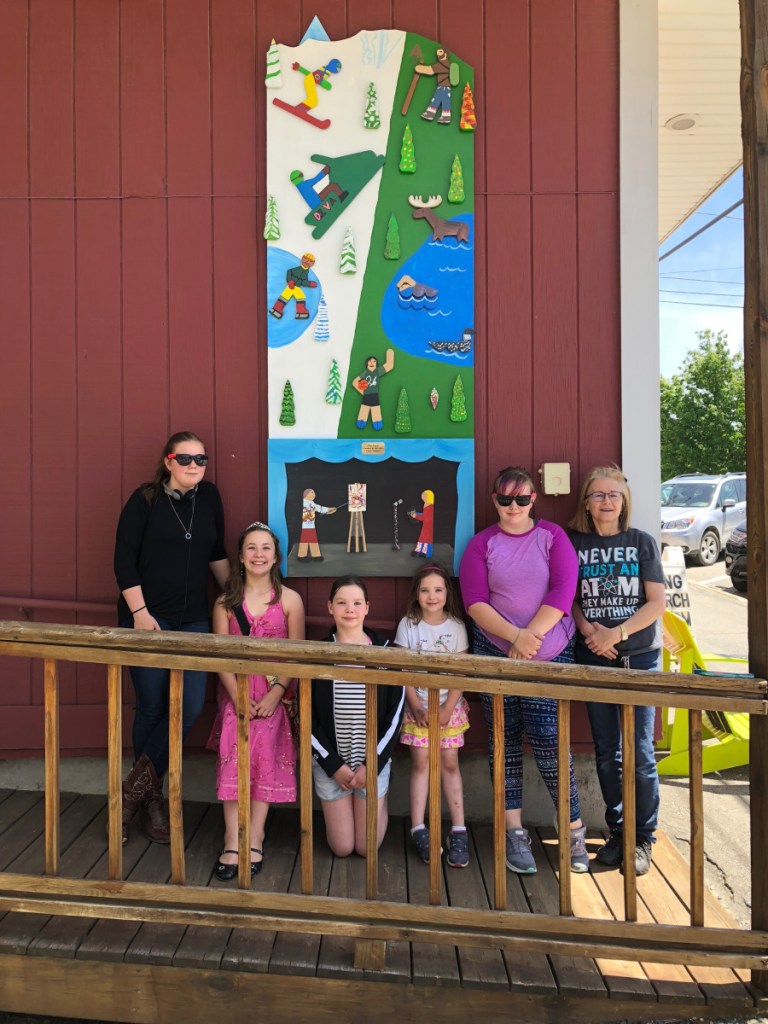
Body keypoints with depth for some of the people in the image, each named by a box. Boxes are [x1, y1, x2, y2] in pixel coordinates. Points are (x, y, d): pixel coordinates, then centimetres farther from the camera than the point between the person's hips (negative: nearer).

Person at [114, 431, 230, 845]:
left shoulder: (209, 496, 6)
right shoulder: (145, 499, -6)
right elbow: (124, 560, -7)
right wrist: (140, 613, -13)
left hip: (193, 620, 4)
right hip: (148, 618, -4)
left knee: (190, 708, -5)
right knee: (151, 709, 4)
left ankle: (138, 786, 14)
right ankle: (150, 798, 23)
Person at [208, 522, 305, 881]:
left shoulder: (289, 600, 0)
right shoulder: (226, 602, 4)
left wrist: (275, 694, -15)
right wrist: (238, 697, -13)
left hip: (273, 693, -1)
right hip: (236, 692, 1)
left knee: (265, 759, -12)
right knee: (233, 759, -12)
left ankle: (254, 841, -5)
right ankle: (232, 842, -8)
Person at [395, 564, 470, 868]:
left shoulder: (456, 627, -2)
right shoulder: (408, 625, -2)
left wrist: (447, 708, -10)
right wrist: (416, 705, -10)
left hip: (449, 706, 0)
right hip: (418, 706, 0)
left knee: (449, 763, 2)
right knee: (420, 763, -1)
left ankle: (458, 830, 6)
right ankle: (418, 829, 4)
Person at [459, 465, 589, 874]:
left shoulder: (552, 536, 3)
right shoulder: (482, 544, 4)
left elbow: (563, 591, -7)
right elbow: (474, 601, -5)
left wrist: (532, 636, -15)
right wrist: (516, 636, -17)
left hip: (550, 653, -1)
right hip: (495, 652, 2)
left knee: (548, 737, -7)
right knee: (504, 740, 6)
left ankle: (574, 829, 8)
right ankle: (514, 832, 17)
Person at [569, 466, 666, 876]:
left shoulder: (642, 542, 0)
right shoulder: (575, 543, 3)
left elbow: (656, 603, -4)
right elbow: (569, 598, 7)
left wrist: (618, 633, -16)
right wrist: (589, 630, -12)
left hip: (639, 657, -1)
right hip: (593, 659, 2)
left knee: (640, 753, 0)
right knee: (607, 752, 8)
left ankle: (642, 838, 16)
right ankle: (617, 833, 23)